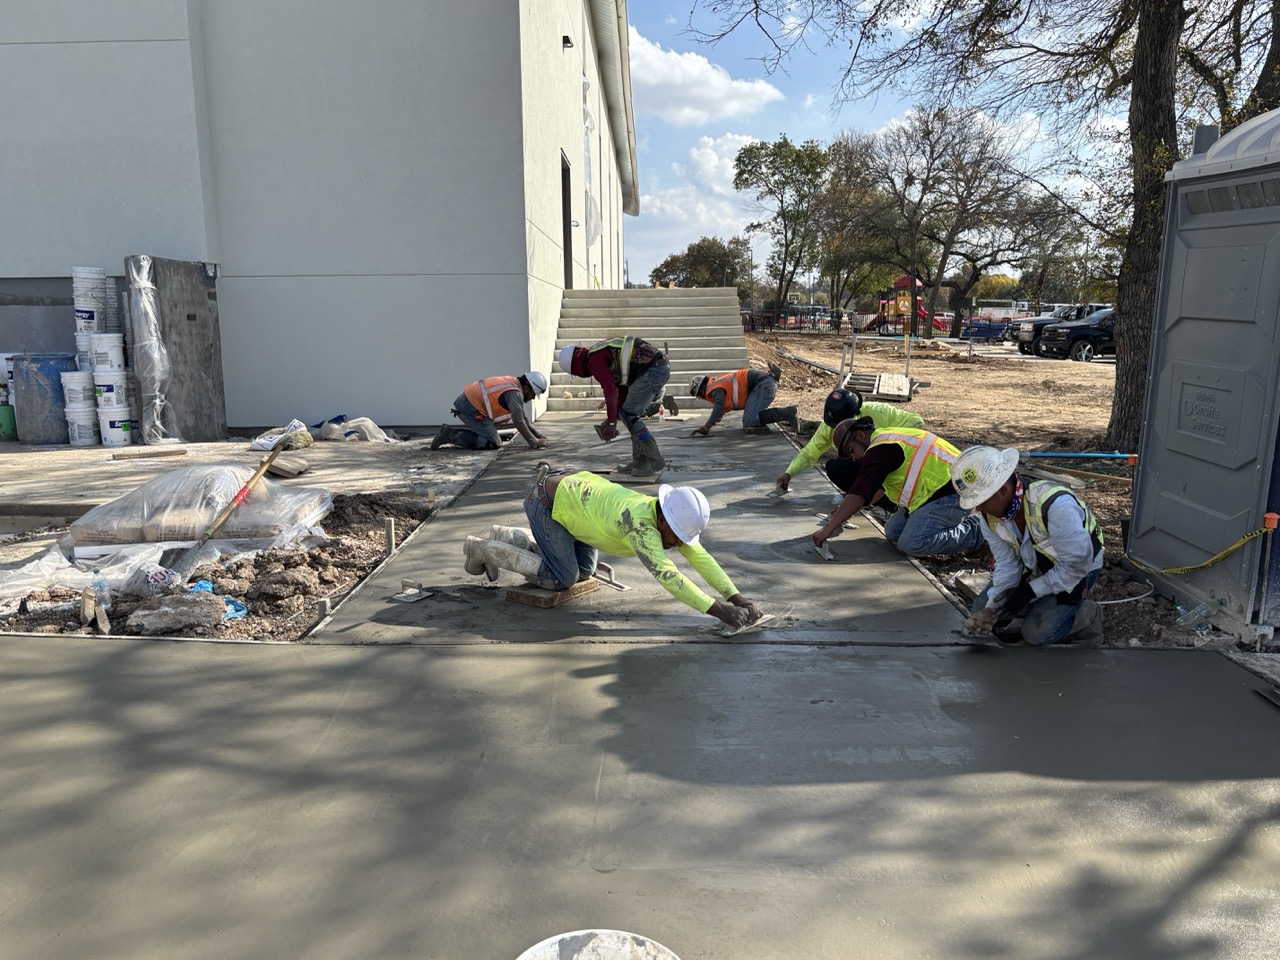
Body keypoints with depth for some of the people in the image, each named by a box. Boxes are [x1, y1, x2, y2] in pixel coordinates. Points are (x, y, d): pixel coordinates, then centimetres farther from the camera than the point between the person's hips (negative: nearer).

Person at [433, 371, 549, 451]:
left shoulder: (513, 384, 16)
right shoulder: (515, 394, -15)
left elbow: (522, 417, 22)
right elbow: (518, 422, -19)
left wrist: (538, 436, 17)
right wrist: (534, 443, -10)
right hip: (471, 408, -10)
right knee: (494, 444, -8)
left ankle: (451, 432, 13)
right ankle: (452, 436, -11)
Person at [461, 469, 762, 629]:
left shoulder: (671, 521, -13)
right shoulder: (640, 521, -38)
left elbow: (701, 557, -12)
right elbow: (666, 574, -46)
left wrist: (736, 597, -22)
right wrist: (718, 610, -48)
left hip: (574, 491, 9)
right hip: (547, 502, -9)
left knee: (584, 571, 14)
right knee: (562, 578, -6)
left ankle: (506, 537, 27)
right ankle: (484, 549, 8)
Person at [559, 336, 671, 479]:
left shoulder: (594, 359, -6)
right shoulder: (603, 352, 25)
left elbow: (610, 390, -15)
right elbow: (622, 388, 28)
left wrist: (611, 422, -8)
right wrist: (614, 416, 25)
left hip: (651, 370, -10)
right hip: (662, 367, 10)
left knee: (629, 415, -3)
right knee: (632, 414, 16)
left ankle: (655, 462, -2)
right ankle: (639, 461, 18)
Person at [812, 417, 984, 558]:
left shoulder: (882, 448, -17)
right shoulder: (887, 439, 16)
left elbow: (860, 492, -27)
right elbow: (878, 487, 28)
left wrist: (829, 528, -27)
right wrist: (844, 510, 23)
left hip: (951, 491, -11)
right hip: (937, 491, 11)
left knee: (912, 543, -23)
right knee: (893, 532, 6)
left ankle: (972, 532, -5)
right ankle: (960, 521, 14)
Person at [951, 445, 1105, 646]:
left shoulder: (1055, 504, -39)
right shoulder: (989, 515, -17)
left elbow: (1077, 564, -29)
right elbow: (1007, 563, -9)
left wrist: (1029, 591, -25)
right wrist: (992, 607, -23)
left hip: (1077, 568, -6)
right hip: (1035, 567, 6)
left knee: (1037, 632, -20)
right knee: (983, 610, -3)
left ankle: (1086, 618, 8)